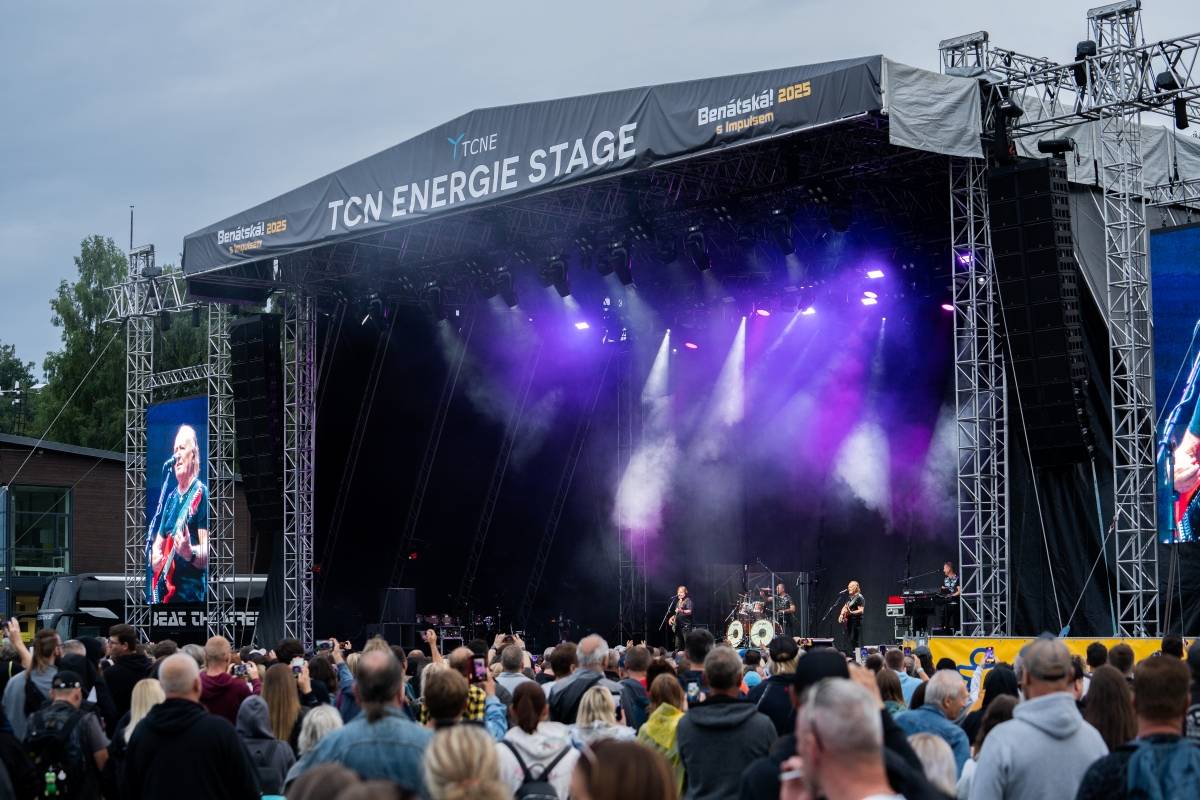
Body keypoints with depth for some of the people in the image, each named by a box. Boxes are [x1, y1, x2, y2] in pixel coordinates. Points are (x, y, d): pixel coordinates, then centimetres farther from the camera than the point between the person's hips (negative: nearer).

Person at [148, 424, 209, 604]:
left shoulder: (201, 494, -5)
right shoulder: (171, 497, 18)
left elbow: (207, 552, -12)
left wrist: (190, 553, -32)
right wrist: (155, 559, 1)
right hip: (163, 592, 7)